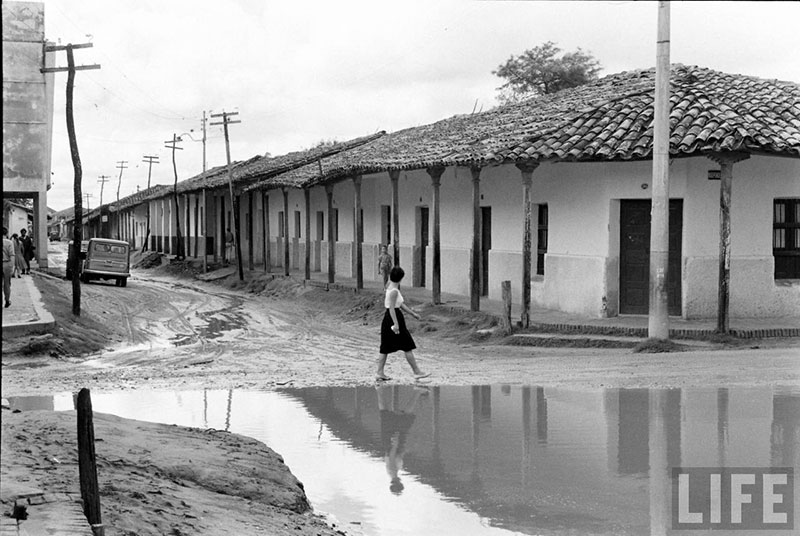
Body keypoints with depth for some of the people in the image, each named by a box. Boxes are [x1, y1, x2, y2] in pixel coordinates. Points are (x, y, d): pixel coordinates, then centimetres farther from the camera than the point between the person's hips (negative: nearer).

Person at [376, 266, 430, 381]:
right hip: (394, 318, -10)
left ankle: (380, 373, 9)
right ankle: (417, 372, 4)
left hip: (388, 320, 10)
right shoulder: (394, 291, -16)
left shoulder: (390, 288, 14)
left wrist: (412, 313, 25)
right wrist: (396, 324, -26)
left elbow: (400, 304, 21)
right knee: (408, 347, -1)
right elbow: (391, 308, -22)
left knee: (386, 348, 9)